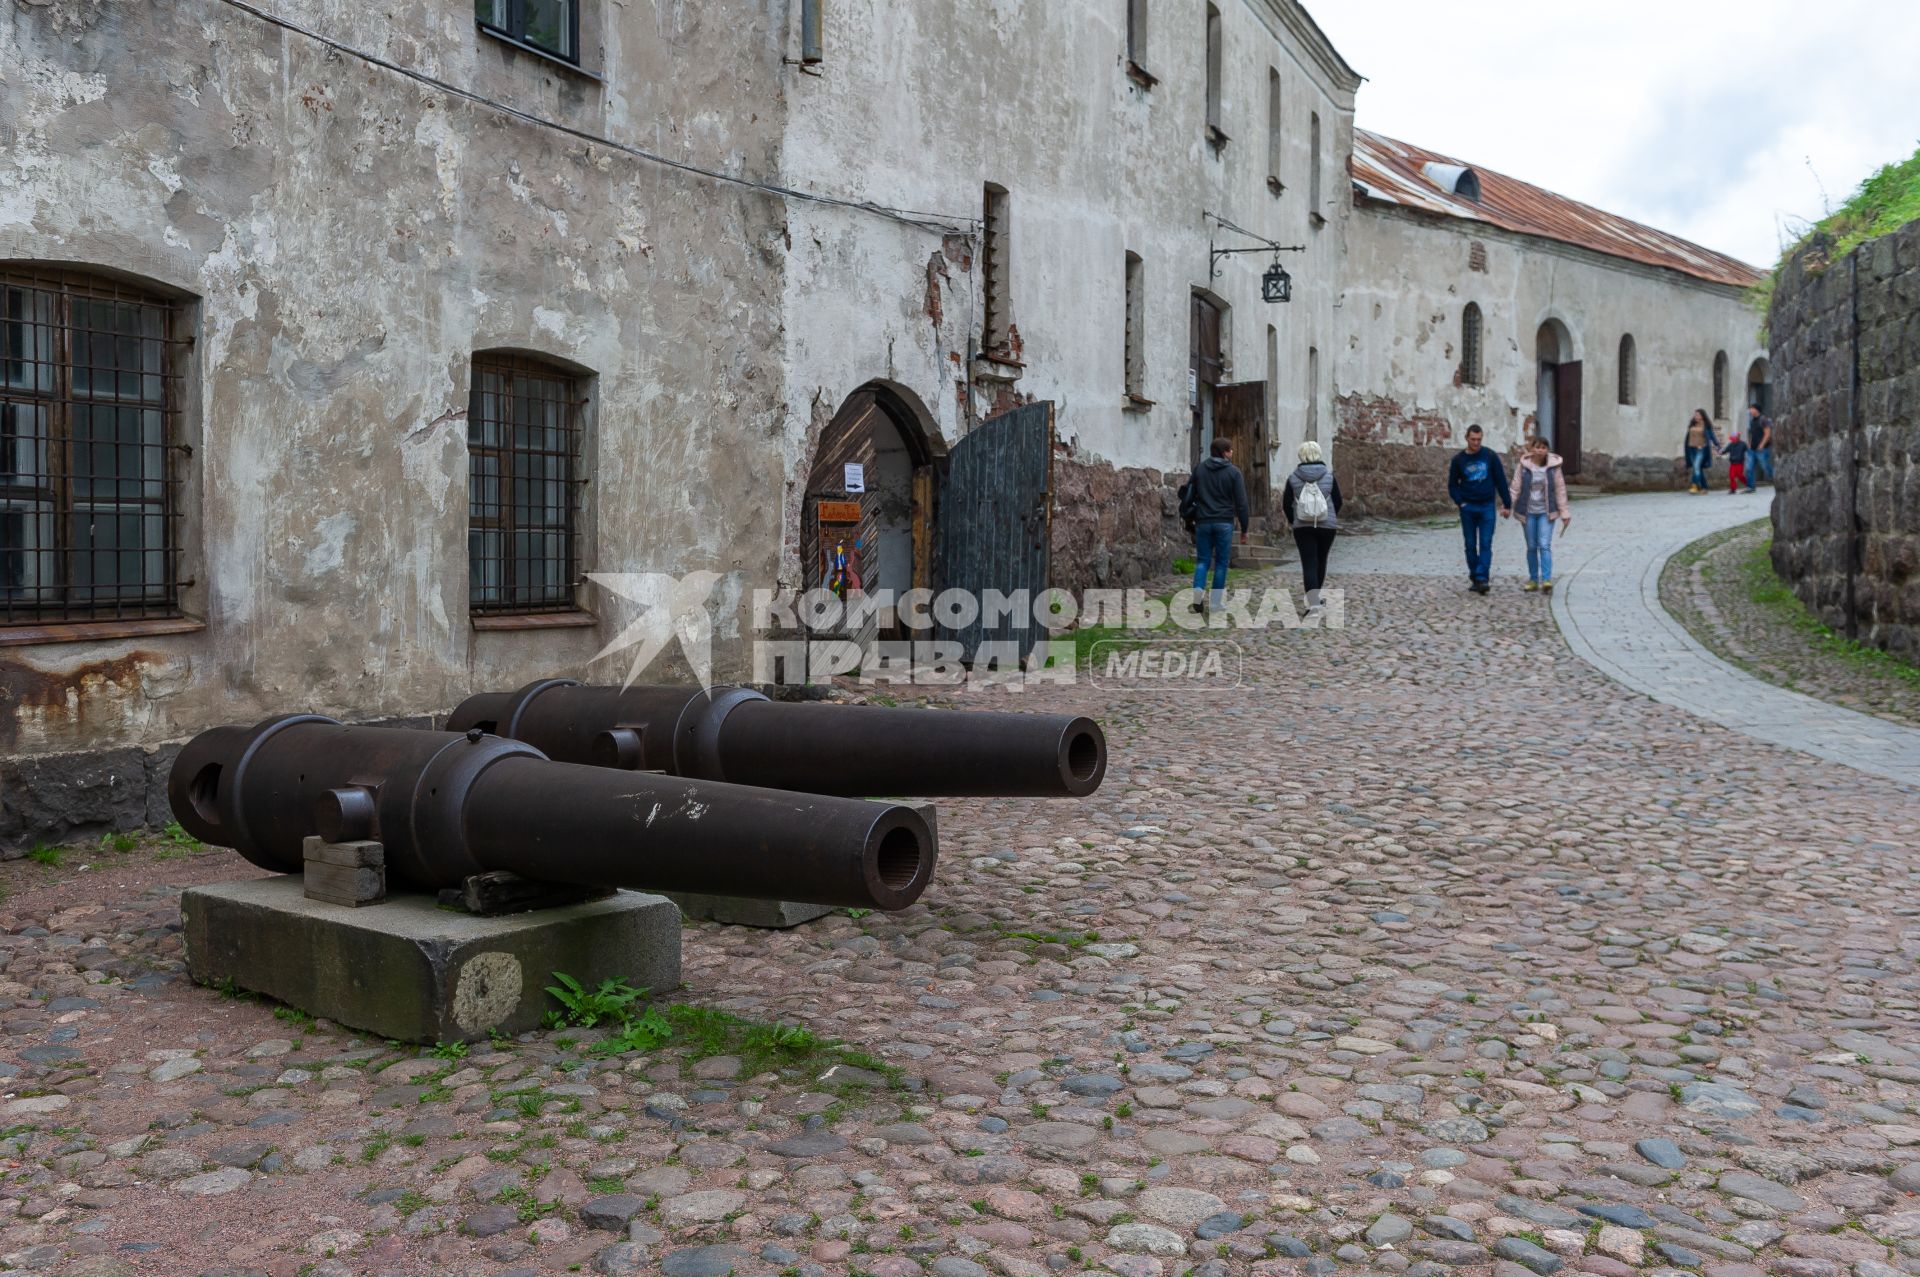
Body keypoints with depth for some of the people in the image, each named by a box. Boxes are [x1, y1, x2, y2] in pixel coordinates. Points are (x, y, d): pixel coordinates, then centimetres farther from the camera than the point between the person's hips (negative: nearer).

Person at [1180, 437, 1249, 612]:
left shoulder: (1199, 469, 7)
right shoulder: (1233, 472, -3)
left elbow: (1188, 495, 9)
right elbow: (1241, 503, -3)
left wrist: (1186, 516, 17)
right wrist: (1244, 529, 2)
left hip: (1203, 522, 3)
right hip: (1224, 522, -2)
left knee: (1202, 560, 8)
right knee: (1221, 562, 6)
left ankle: (1198, 589, -17)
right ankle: (1217, 601, 6)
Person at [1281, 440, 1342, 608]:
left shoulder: (1293, 478, -3)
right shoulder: (1329, 476, -2)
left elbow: (1286, 504, 1)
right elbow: (1338, 501, 3)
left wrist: (1292, 520, 19)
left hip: (1302, 527, -1)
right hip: (1327, 526, 1)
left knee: (1309, 564, -2)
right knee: (1321, 561, 17)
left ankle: (1313, 602, -14)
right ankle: (1315, 596, 32)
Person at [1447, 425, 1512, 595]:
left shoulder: (1490, 456, 0)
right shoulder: (1459, 459, 2)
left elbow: (1501, 480, 4)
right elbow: (1452, 485, 9)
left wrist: (1507, 504, 2)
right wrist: (1460, 502, -6)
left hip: (1487, 506, -1)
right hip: (1468, 508, 1)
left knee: (1486, 544, -8)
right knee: (1471, 545, 6)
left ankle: (1482, 578, -12)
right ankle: (1473, 578, 16)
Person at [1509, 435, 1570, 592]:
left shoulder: (1553, 466, -3)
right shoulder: (1524, 465, -1)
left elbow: (1560, 490, 0)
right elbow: (1516, 488, 1)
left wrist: (1564, 513, 1)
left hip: (1546, 512, -2)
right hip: (1528, 512, 2)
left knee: (1545, 545, -12)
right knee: (1531, 547, 9)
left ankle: (1546, 580, -15)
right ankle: (1533, 579, 18)